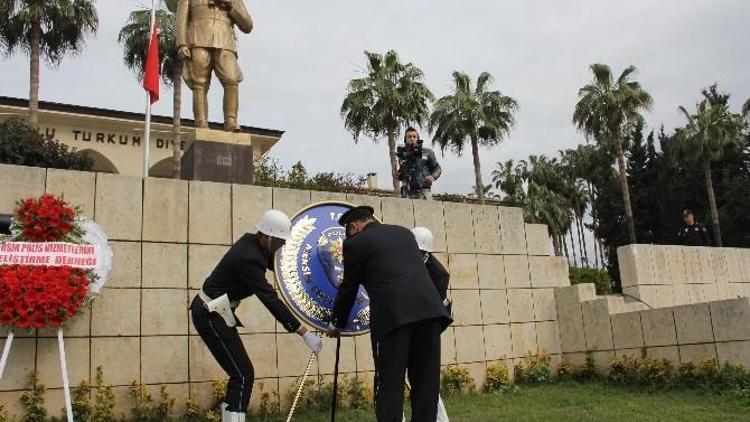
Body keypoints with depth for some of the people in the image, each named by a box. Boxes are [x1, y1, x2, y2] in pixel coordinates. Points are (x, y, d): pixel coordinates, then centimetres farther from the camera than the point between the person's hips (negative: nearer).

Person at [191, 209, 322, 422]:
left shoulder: (251, 242, 1)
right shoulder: (249, 259, -26)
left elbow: (274, 263, 18)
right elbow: (271, 300, -29)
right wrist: (304, 332, -29)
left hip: (213, 312, 10)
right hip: (211, 316, -10)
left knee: (240, 372, 15)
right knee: (243, 374, -9)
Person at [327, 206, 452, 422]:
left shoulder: (356, 242, 9)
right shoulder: (404, 232, 24)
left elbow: (348, 289, 15)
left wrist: (336, 324, 31)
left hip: (393, 315, -5)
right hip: (429, 309, 5)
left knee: (390, 383, 1)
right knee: (426, 382, 10)